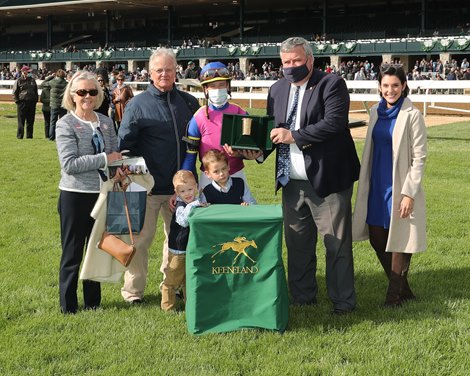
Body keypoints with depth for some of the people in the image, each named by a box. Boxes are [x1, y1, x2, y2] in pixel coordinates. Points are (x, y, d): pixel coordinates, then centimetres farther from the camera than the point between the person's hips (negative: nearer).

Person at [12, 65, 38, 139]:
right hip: (22, 102, -4)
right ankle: (19, 135, 2)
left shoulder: (32, 80, 14)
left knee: (30, 120, 7)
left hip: (32, 102, 4)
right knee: (21, 120, -2)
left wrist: (36, 100, 11)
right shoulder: (18, 81, 0)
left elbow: (36, 91, 21)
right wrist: (17, 101, -6)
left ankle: (29, 135, 14)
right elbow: (15, 92, 2)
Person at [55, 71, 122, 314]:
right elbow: (69, 164, -19)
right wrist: (104, 159, -19)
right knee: (72, 253, 5)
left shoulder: (105, 122, 6)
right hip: (75, 196, -5)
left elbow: (115, 155, 11)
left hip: (102, 193, 5)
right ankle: (68, 306, 16)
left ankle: (93, 302, 28)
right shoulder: (66, 124, -10)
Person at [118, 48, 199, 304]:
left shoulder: (189, 102, 6)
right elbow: (124, 144, -5)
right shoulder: (138, 104, -5)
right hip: (148, 186, -4)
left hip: (179, 185, 5)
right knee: (141, 238, 3)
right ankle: (133, 291, 15)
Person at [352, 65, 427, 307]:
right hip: (377, 186, 7)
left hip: (399, 187, -7)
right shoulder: (376, 112, 7)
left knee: (398, 242, 2)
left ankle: (394, 295, 15)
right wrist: (364, 185, 15)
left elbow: (419, 158, -12)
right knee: (377, 240, 11)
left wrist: (409, 193, -17)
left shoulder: (412, 116, -11)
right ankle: (403, 290, 26)